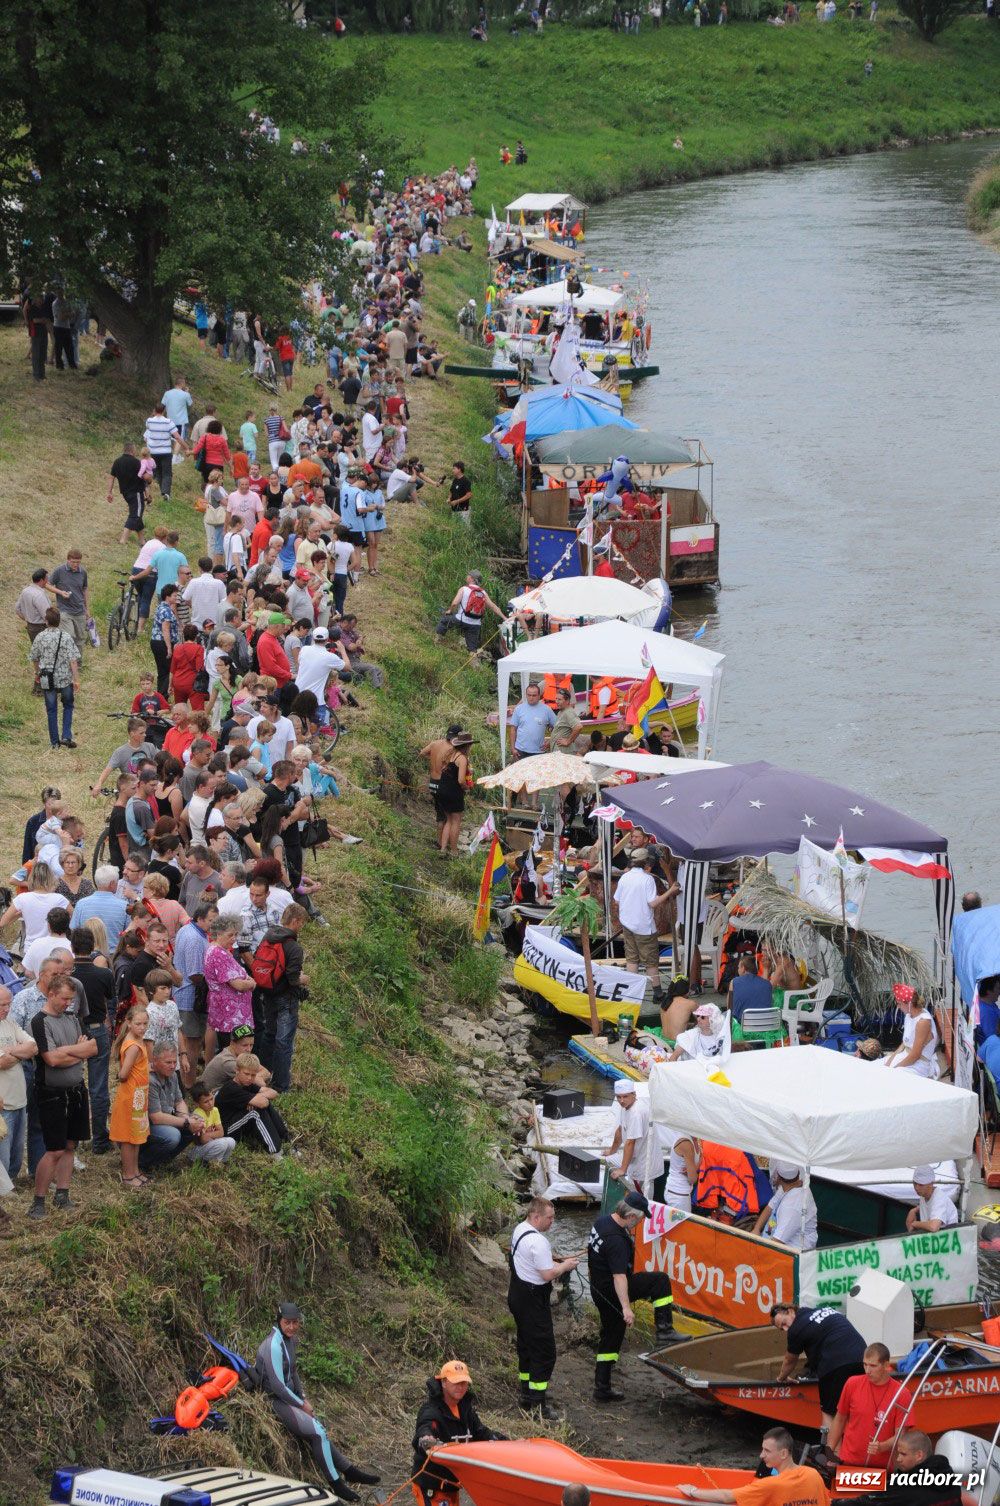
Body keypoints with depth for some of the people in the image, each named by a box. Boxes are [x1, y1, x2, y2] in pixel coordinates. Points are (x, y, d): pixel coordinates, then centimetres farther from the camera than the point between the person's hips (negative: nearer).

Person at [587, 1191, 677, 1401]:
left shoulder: (602, 1221, 4)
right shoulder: (616, 1240, -28)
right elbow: (619, 1276, -32)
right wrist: (626, 1307, -34)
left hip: (598, 1288, 9)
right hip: (611, 1291, -9)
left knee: (610, 1337, 16)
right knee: (660, 1280, -3)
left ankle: (602, 1388, 18)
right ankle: (664, 1330, -6)